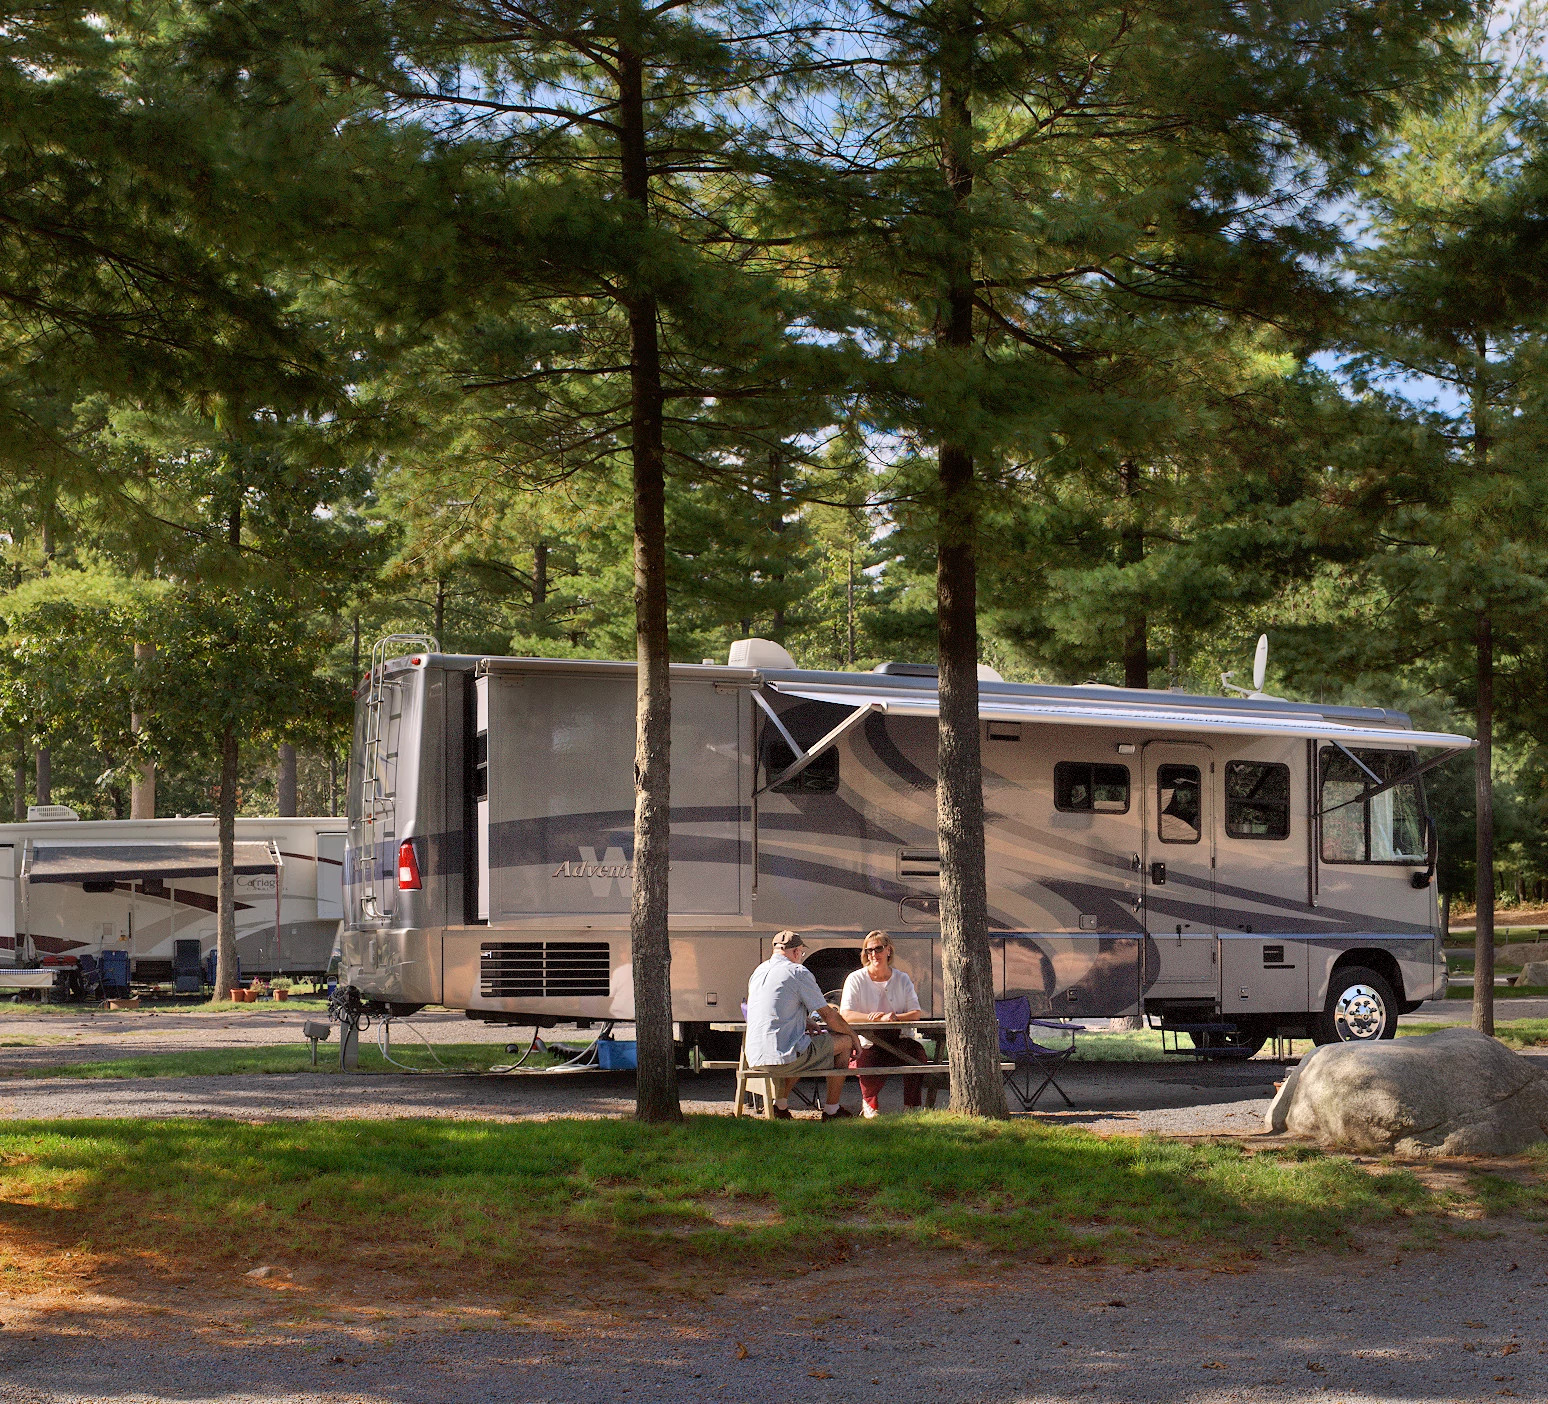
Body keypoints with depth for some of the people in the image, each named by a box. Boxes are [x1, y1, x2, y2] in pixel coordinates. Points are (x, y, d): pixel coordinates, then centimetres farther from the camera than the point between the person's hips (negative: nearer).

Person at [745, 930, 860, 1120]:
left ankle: (780, 1105, 27)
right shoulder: (798, 972, -6)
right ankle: (831, 1110, 15)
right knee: (845, 1041, 10)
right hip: (783, 1057, -8)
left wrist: (809, 1026, 33)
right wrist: (853, 1035, 13)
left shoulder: (758, 972, 17)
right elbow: (828, 1016, -3)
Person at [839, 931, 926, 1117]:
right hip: (867, 1043, -2)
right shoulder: (856, 980, 3)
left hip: (897, 1039, 2)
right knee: (867, 1063, -35)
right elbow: (845, 1014, -10)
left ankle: (911, 1107, -12)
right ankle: (869, 1102, 1)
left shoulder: (902, 979, 12)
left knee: (917, 1050, -31)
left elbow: (917, 1013, 2)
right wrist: (873, 1017, -25)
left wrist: (894, 1017, -20)